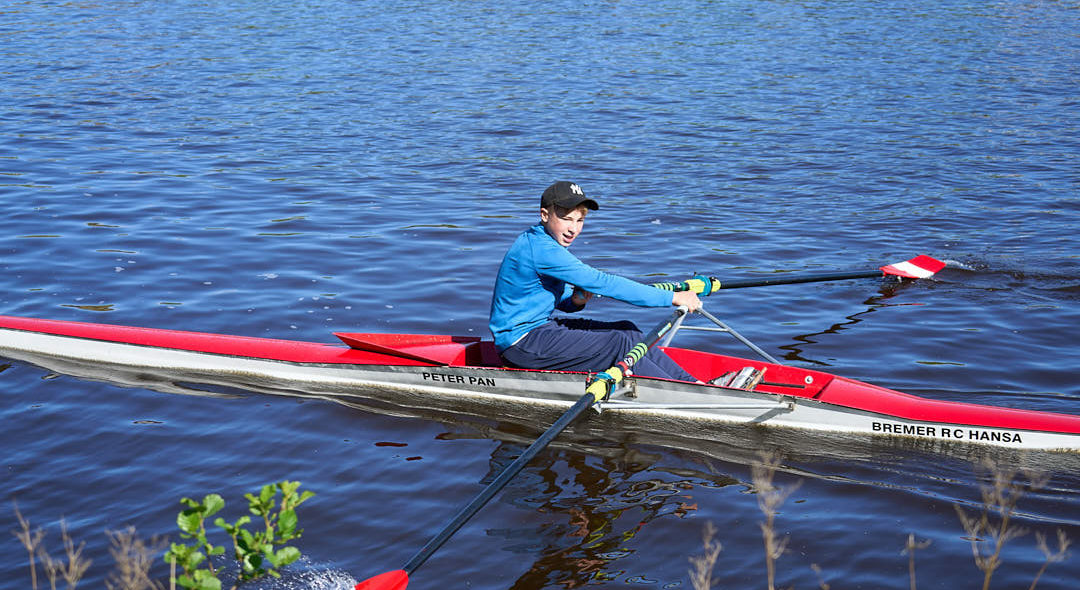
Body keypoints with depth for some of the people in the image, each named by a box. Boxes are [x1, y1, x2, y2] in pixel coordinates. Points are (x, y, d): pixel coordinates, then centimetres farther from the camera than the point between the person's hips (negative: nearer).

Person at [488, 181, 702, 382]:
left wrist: (576, 300, -7)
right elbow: (602, 283, -25)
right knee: (619, 344, -17)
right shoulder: (541, 249, -23)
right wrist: (673, 297, -22)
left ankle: (687, 380, 5)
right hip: (522, 343, -10)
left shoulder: (538, 240, 10)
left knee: (626, 330, 4)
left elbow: (559, 298, 19)